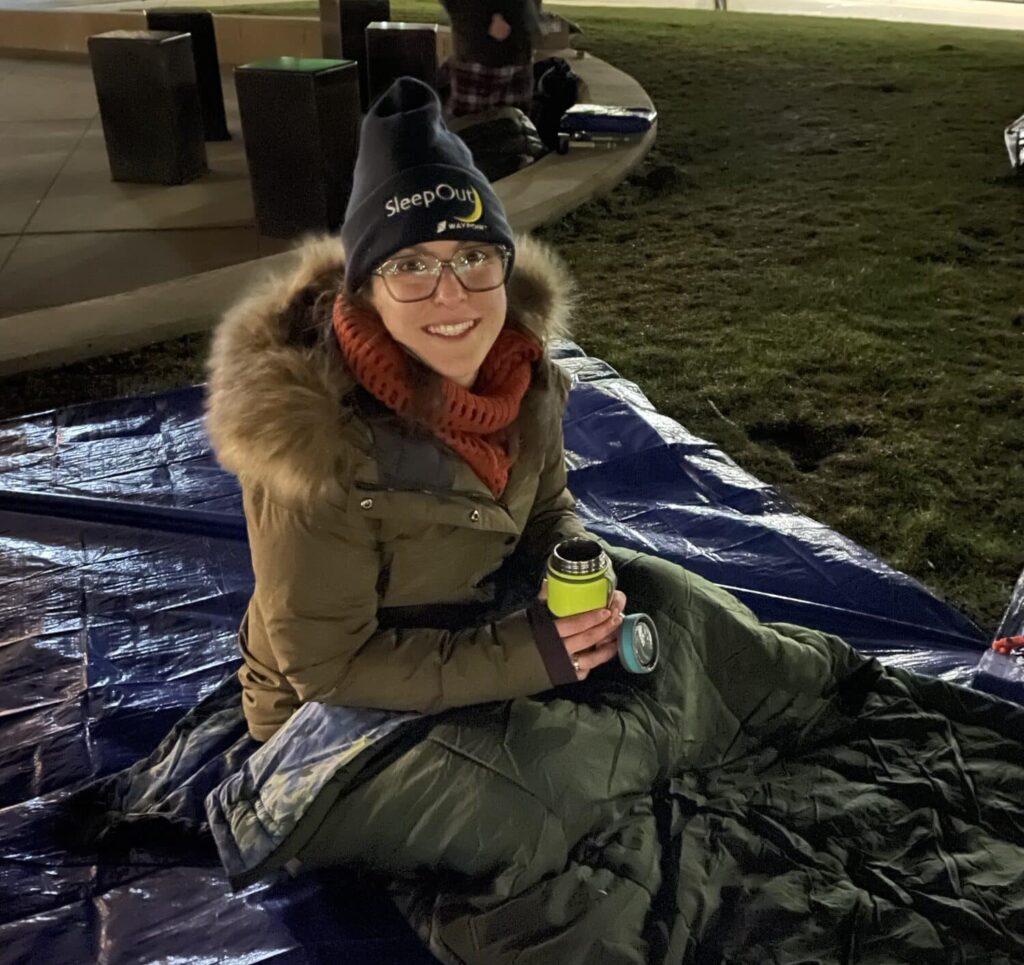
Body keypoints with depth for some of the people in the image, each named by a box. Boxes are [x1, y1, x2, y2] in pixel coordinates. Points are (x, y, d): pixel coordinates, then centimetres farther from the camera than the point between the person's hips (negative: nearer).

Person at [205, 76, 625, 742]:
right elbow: (328, 666, -25)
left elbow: (548, 509, 1)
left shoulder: (518, 366, -17)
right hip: (333, 723, -4)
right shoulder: (316, 436, -33)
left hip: (481, 637, 5)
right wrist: (524, 656, -30)